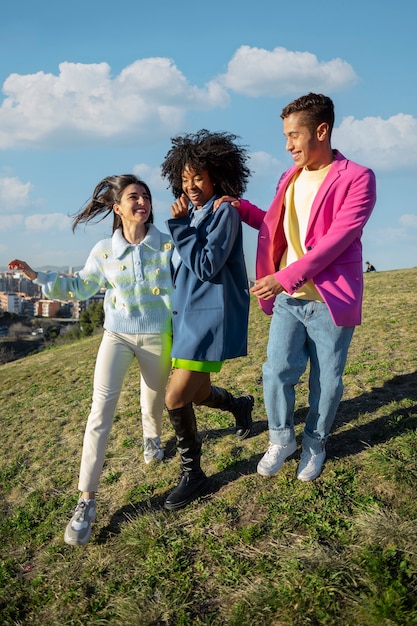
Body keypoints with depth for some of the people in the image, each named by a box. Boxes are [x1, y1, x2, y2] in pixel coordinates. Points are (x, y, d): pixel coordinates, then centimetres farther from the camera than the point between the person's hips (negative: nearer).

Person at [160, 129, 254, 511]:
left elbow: (206, 267, -19)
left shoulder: (225, 213, -10)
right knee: (197, 394, 18)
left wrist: (180, 225, -16)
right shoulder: (193, 214, 12)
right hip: (187, 314, 8)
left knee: (175, 399, -10)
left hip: (212, 317, -8)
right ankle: (239, 405, 50)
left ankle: (193, 474, 11)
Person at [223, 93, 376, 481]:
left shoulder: (357, 179, -10)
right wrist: (243, 208, 6)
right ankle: (281, 439, 24)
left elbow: (335, 241, -19)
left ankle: (315, 445, 32)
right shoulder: (290, 178, 11)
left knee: (326, 382, 9)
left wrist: (285, 277, -24)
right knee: (277, 371, 1)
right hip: (288, 298, 5)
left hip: (329, 301, -4)